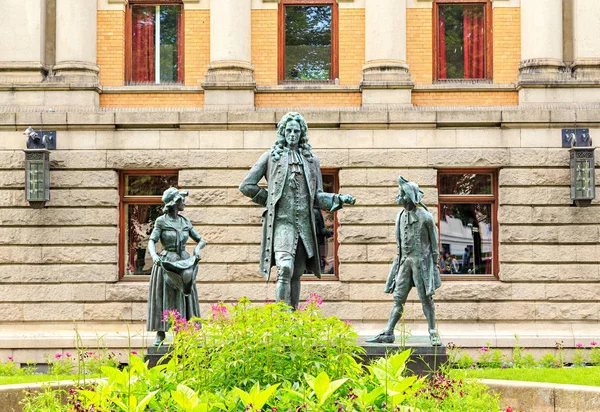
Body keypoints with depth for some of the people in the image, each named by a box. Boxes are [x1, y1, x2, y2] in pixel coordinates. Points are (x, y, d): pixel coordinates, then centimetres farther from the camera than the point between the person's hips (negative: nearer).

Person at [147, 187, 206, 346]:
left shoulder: (185, 222, 10)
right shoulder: (161, 221, -2)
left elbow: (201, 240, 11)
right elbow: (151, 242, -12)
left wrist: (197, 248, -12)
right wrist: (154, 255, -32)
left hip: (183, 264, 4)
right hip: (166, 263, -4)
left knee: (184, 299, 1)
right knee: (163, 298, -2)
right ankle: (160, 335, 2)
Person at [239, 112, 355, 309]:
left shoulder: (311, 160, 16)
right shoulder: (271, 156, 6)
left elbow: (318, 196, 15)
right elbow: (246, 186, 8)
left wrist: (339, 199, -1)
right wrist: (269, 199, 6)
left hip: (304, 224, 4)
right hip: (281, 221, -4)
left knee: (296, 274, 7)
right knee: (285, 268, -22)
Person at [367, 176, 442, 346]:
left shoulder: (425, 217, -8)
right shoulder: (400, 216, 10)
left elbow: (434, 241, -3)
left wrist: (434, 264, -4)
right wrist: (400, 259, 15)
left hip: (421, 261, -5)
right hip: (405, 261, 5)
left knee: (426, 298, -3)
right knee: (398, 298, 4)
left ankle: (433, 334, 4)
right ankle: (388, 333, 5)